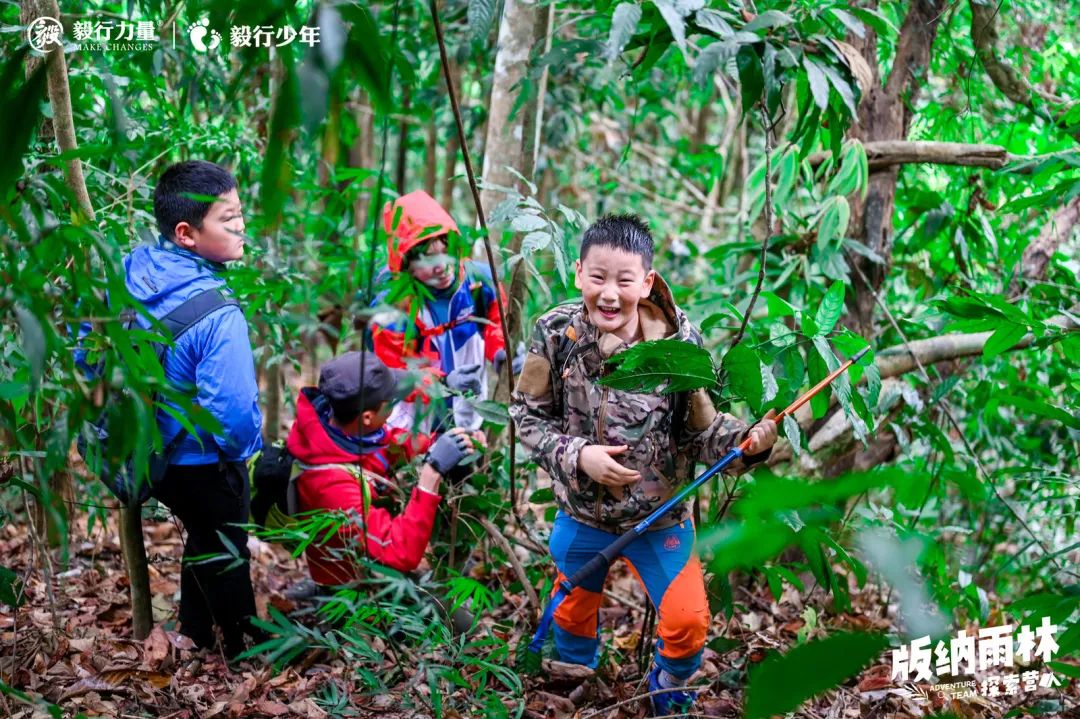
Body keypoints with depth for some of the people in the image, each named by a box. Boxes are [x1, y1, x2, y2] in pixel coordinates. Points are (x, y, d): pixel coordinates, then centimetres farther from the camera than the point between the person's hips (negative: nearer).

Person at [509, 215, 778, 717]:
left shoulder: (677, 341, -19)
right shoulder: (556, 334, -18)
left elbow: (701, 431, -13)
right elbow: (527, 415, -9)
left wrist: (748, 440, -32)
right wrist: (577, 455, -24)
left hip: (661, 517, -1)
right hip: (581, 513, 1)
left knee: (687, 622, -2)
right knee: (574, 612, 22)